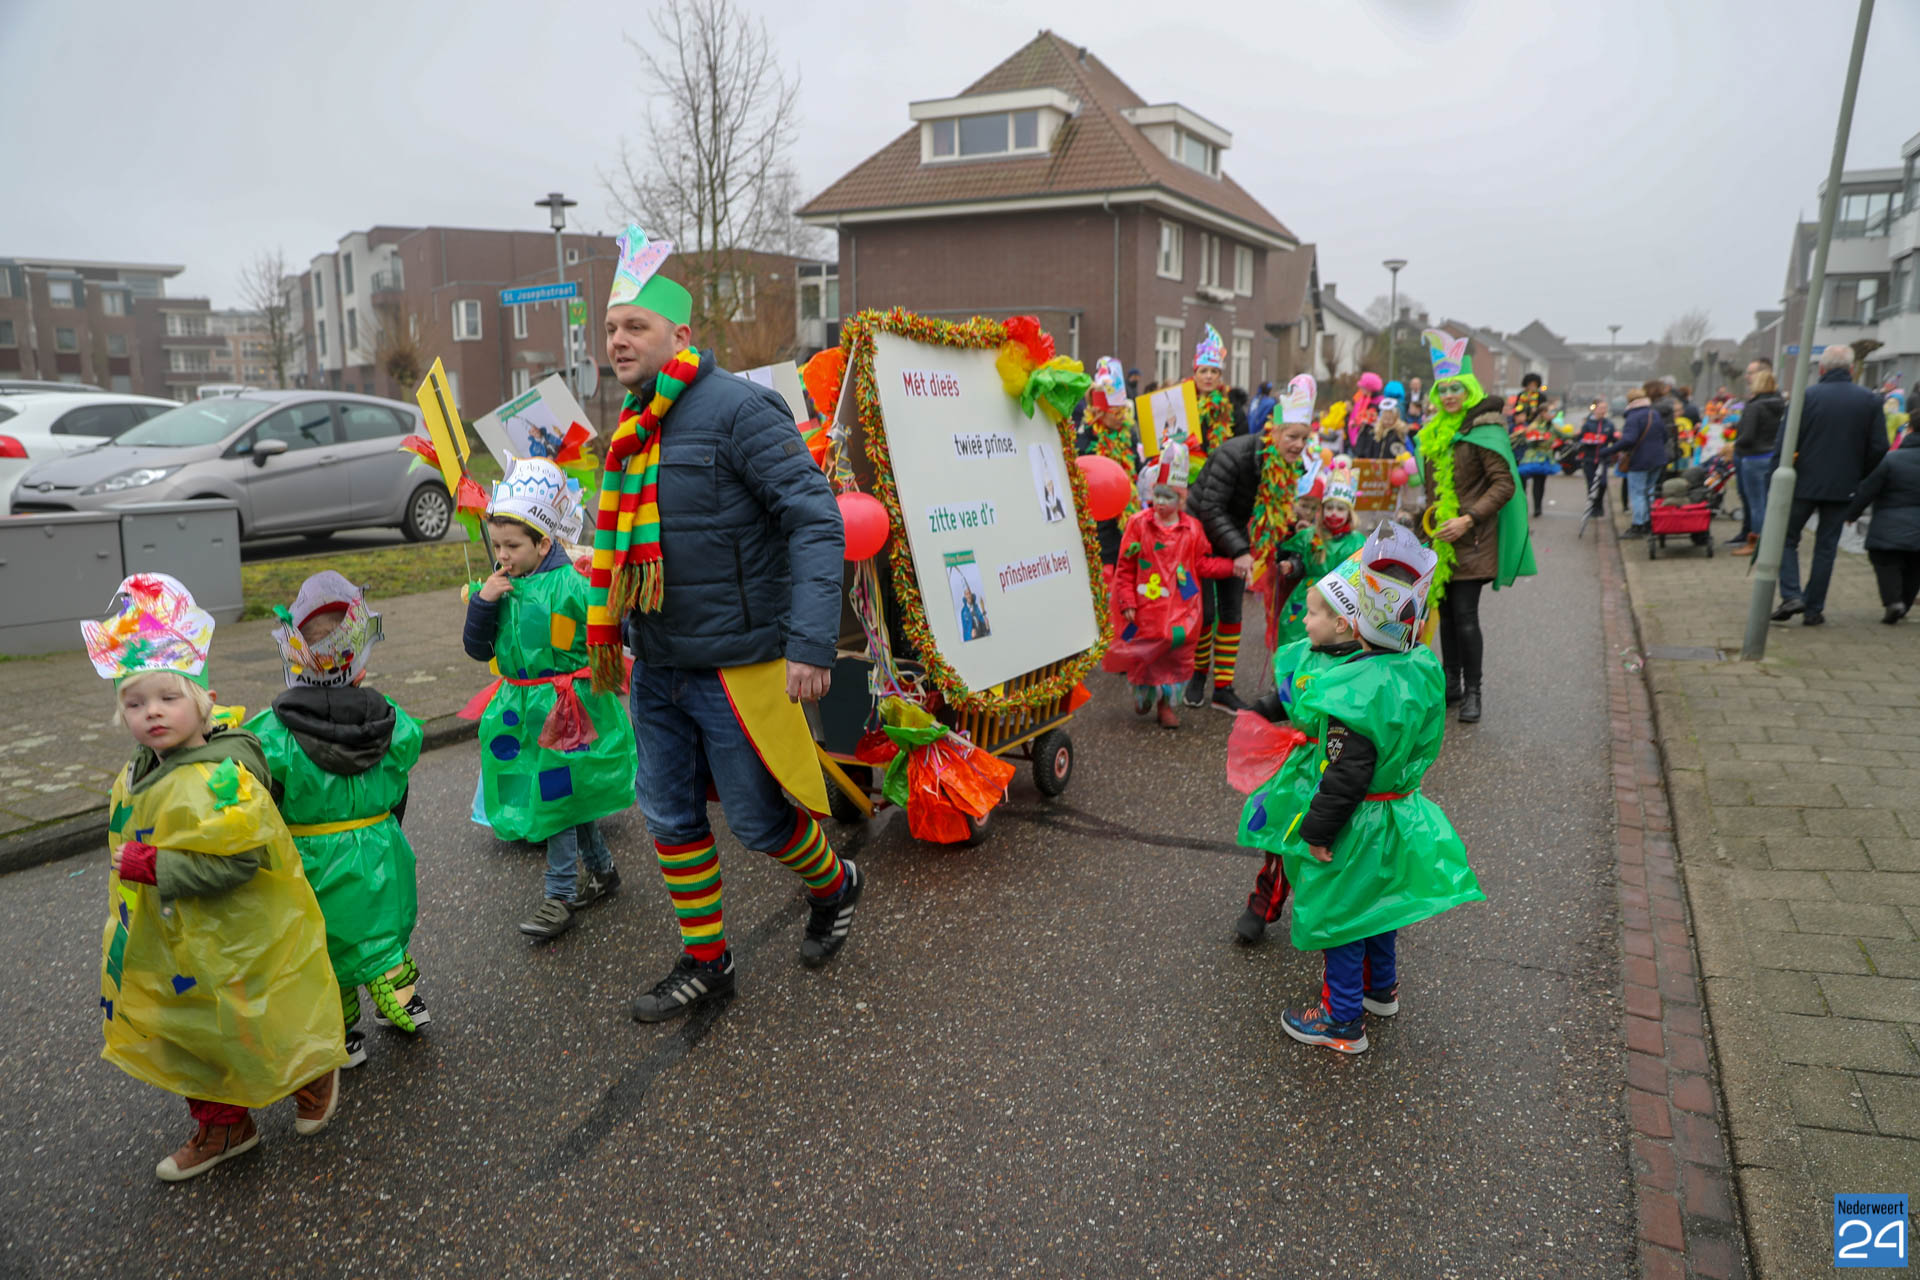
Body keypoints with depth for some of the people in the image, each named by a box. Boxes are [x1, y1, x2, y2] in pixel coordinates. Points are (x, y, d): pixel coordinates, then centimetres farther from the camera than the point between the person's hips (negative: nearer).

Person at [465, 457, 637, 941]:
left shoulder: (570, 586, -15)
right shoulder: (499, 588, 4)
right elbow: (478, 649, 3)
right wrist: (482, 603, -9)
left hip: (567, 709, -6)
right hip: (522, 708, 6)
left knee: (556, 798, -2)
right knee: (571, 797, 16)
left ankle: (559, 896, 9)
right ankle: (602, 871, 32)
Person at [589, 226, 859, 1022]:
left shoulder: (739, 410, -15)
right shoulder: (632, 425, 10)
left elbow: (816, 521, -20)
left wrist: (811, 643, -27)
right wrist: (607, 635, 22)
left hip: (735, 664, -8)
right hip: (657, 665, 8)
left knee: (755, 817, 5)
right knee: (670, 816, 13)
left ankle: (834, 887, 36)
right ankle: (704, 963, 31)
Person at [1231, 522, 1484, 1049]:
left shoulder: (1353, 693, -32)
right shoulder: (1411, 668, -4)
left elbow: (1347, 774, -29)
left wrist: (1319, 831, -19)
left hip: (1351, 829, -9)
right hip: (1391, 817, 9)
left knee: (1336, 917, 8)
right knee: (1373, 903, 27)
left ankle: (1343, 1021, 22)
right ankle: (1381, 987, 47)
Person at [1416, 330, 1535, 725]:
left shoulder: (1484, 430, -10)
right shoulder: (1436, 430, 13)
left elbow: (1505, 485, -14)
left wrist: (1468, 519, -21)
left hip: (1470, 540, -7)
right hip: (1441, 537, 7)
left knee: (1465, 614, -8)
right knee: (1446, 611, 11)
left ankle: (1472, 692, 3)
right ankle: (1452, 684, 22)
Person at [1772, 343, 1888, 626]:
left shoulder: (1805, 396, -7)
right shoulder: (1870, 401, 0)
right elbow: (1879, 448, 1)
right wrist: (1859, 480, 13)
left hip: (1803, 484, -2)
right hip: (1842, 487, 2)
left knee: (1787, 539, 11)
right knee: (1826, 548, 9)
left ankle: (1791, 595, -6)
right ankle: (1814, 609, 12)